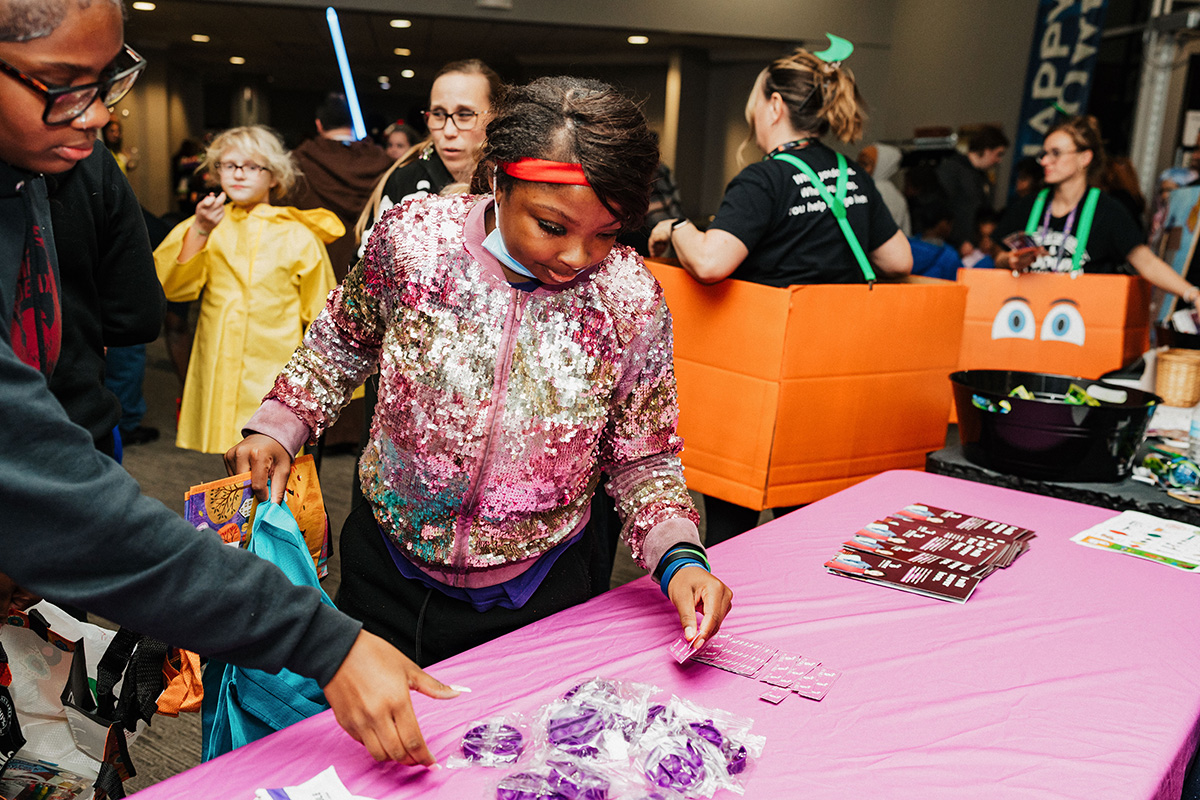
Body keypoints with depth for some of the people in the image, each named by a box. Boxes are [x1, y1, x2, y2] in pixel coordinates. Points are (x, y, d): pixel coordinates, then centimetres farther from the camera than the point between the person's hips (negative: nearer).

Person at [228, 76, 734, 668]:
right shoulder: (414, 237, -17)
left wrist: (678, 554, -21)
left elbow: (641, 460, -6)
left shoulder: (631, 301, -18)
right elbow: (343, 342, 4)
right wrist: (277, 427, -6)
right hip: (389, 571, 1)